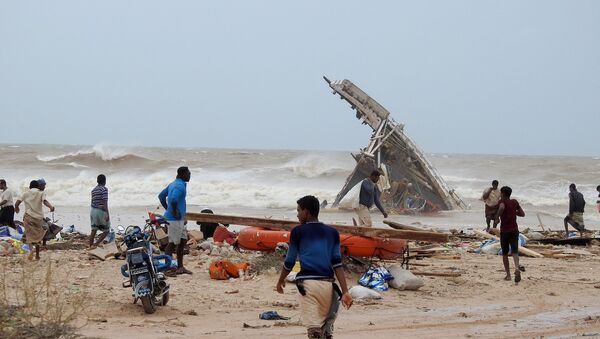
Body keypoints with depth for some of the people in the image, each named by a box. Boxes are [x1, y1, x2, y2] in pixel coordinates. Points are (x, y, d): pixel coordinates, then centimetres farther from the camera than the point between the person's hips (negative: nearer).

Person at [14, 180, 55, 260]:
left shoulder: (26, 193, 8)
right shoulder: (41, 193, 6)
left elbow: (17, 203, 3)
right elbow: (45, 201, -15)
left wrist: (16, 208, 24)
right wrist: (51, 207, -30)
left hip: (29, 216, -1)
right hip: (38, 217, 1)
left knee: (29, 235, 4)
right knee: (37, 235, 15)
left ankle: (31, 249, -25)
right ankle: (37, 255, 19)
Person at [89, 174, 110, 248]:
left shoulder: (93, 190, 11)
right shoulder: (104, 189, -11)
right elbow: (105, 202, -18)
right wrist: (107, 214, -21)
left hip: (93, 210, 7)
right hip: (101, 211, -7)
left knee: (93, 231, 9)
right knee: (106, 231, 4)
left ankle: (90, 247, 7)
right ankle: (96, 244, -11)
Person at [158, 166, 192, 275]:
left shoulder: (173, 184, 15)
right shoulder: (180, 186, -17)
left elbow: (161, 196, 22)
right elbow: (173, 199, -33)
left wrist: (167, 209, 19)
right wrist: (174, 212, -22)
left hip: (179, 219, 10)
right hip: (175, 219, -10)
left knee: (183, 240, 14)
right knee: (173, 243, -6)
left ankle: (180, 267, 19)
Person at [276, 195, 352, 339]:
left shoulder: (298, 231, 8)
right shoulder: (332, 232, 16)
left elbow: (289, 262, 12)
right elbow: (337, 263, 6)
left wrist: (281, 281, 30)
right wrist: (345, 292, 0)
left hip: (307, 283, -3)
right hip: (327, 284, 3)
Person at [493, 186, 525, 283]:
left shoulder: (502, 201, -5)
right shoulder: (515, 202, 10)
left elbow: (502, 207, -30)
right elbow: (522, 214, 19)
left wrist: (496, 218, -21)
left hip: (504, 231, -3)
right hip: (514, 230, 3)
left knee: (505, 253, 10)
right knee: (514, 251, -7)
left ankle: (508, 275, 11)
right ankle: (517, 268, -34)